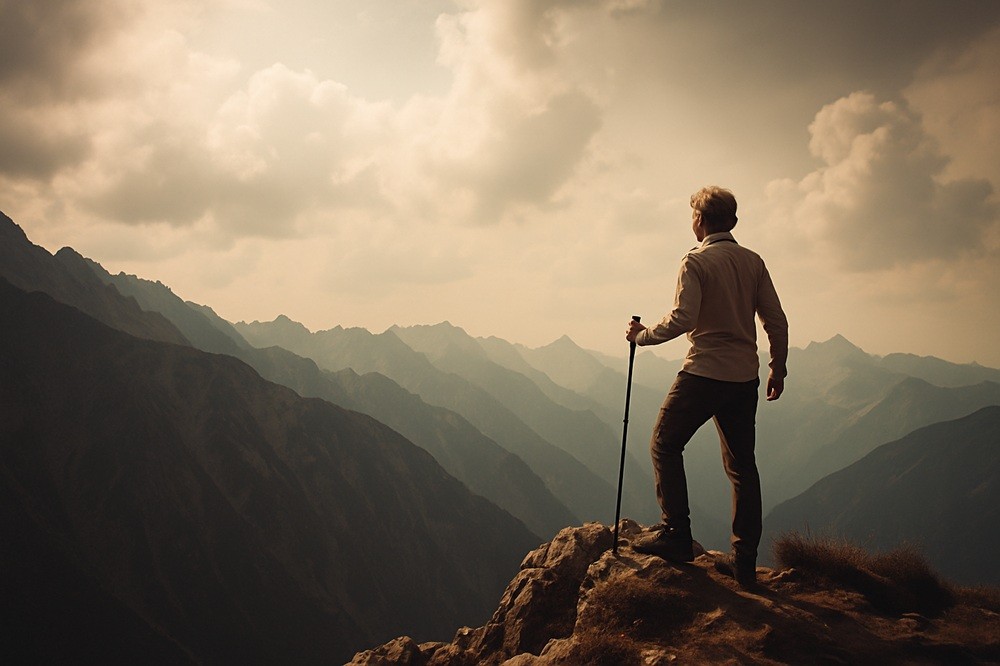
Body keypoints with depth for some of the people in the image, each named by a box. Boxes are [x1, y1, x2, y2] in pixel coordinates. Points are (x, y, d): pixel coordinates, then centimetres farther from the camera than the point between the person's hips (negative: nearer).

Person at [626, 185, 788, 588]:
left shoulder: (696, 262, -8)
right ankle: (745, 560, 9)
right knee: (741, 464, 9)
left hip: (704, 374, -6)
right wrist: (778, 369, 17)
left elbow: (682, 320, -18)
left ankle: (676, 536, 4)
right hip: (745, 378, 6)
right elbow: (776, 321, 8)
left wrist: (643, 335, -3)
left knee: (665, 446, 9)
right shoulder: (753, 262, 8)